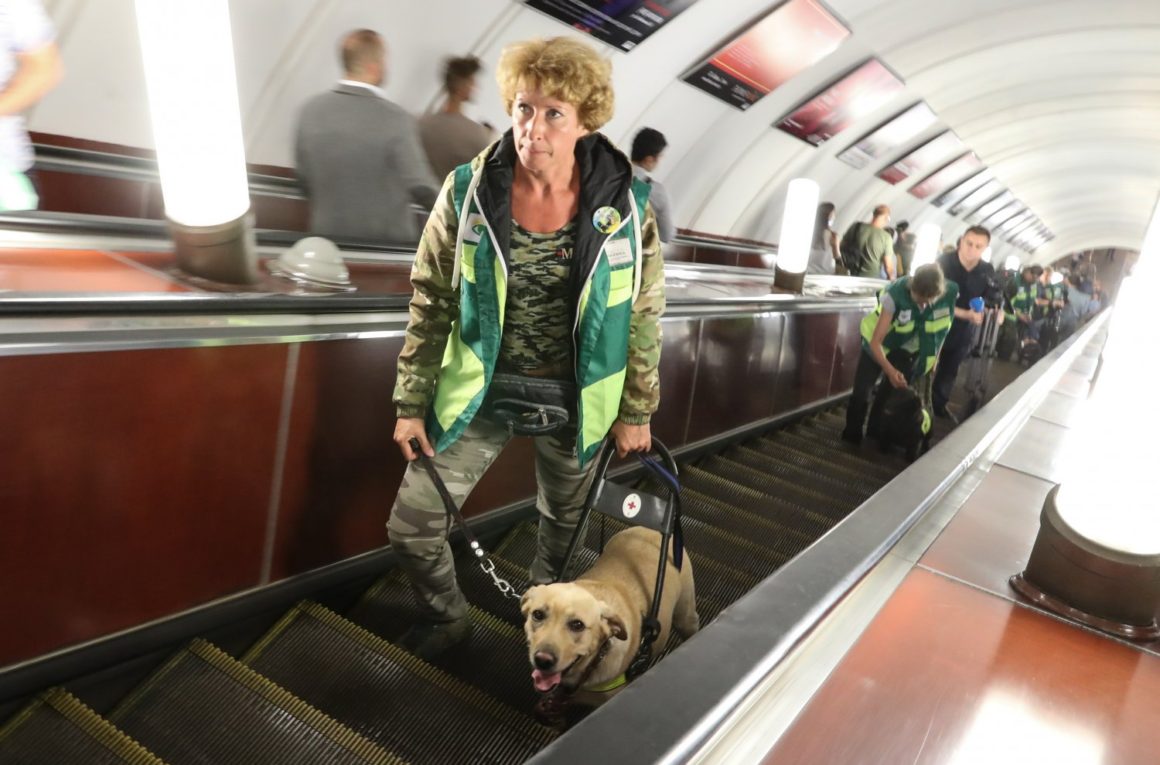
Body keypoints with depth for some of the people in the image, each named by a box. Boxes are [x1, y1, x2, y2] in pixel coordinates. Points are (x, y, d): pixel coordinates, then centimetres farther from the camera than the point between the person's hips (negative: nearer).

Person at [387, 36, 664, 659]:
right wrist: (410, 403, -3)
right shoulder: (467, 192, -11)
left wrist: (636, 412, 1)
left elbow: (644, 316, -3)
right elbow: (431, 303, -4)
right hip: (480, 392, 1)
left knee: (565, 529, 20)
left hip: (574, 400, 0)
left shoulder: (626, 205, -12)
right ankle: (447, 619, 33)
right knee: (410, 527, 1)